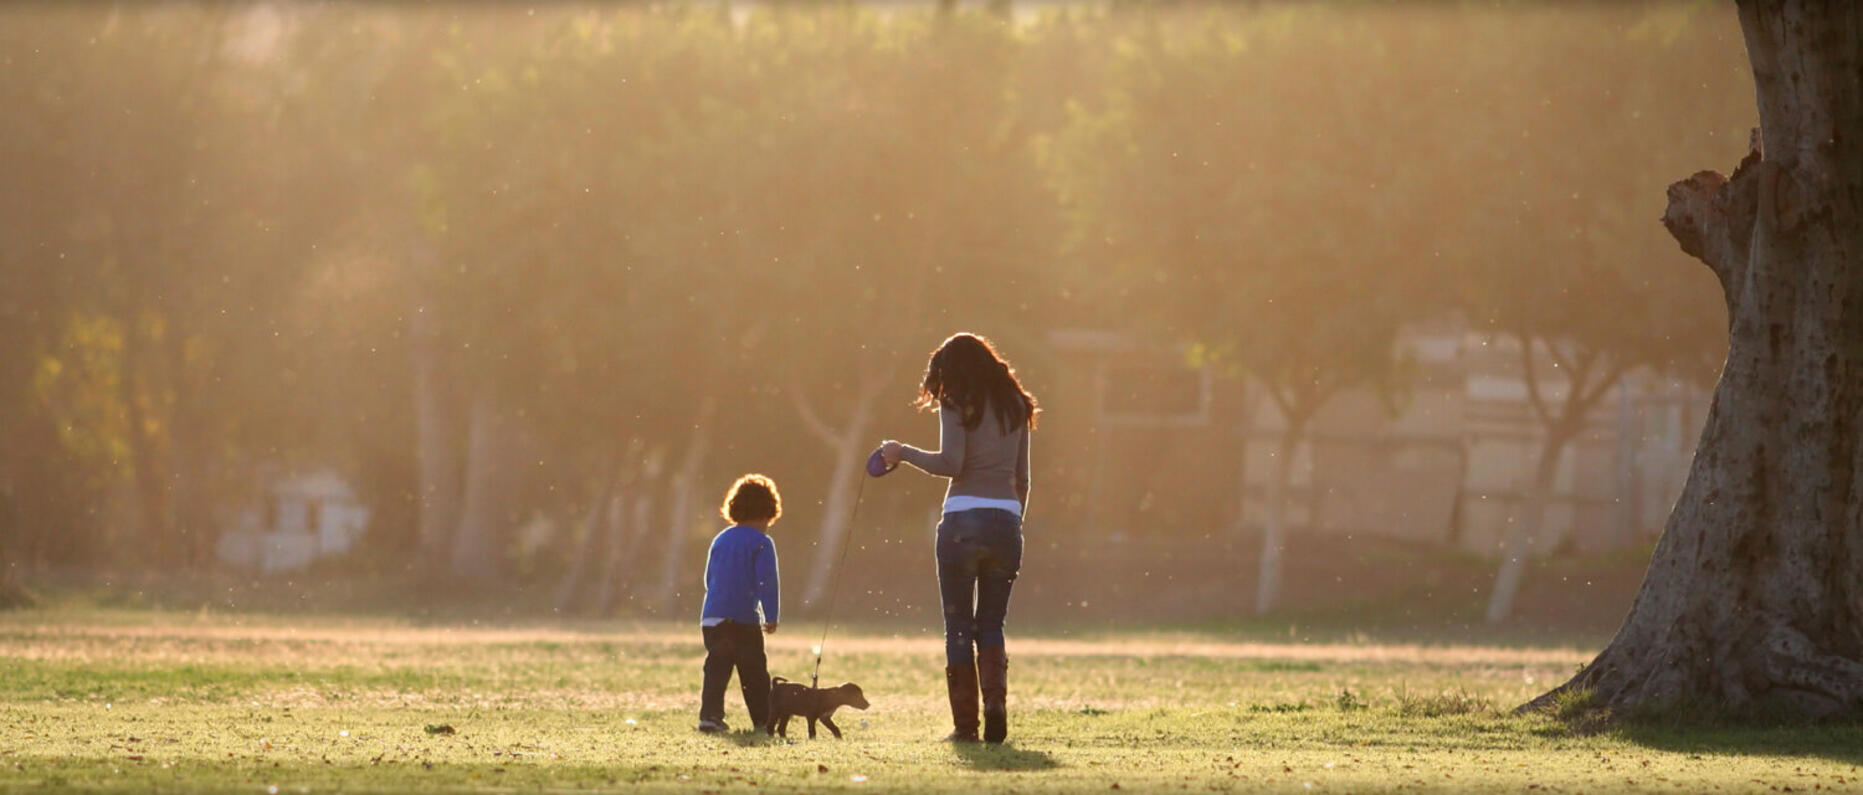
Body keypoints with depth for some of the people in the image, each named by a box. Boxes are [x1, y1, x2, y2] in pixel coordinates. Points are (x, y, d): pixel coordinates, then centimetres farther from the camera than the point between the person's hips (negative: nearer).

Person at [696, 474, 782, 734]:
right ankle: (763, 720, 8)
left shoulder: (720, 540, 16)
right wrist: (771, 617, -7)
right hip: (743, 620, -5)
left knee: (716, 670, 3)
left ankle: (710, 715, -11)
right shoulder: (762, 543, -4)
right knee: (754, 673, 4)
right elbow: (767, 582, -11)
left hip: (711, 618, 5)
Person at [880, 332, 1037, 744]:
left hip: (963, 520, -4)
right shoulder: (1015, 408, 14)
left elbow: (950, 463, -13)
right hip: (1007, 518, 4)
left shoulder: (959, 405, -2)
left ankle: (965, 722, 1)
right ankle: (995, 699, -13)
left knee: (959, 627, 5)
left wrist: (903, 453, -1)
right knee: (992, 624, 12)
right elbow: (1022, 477, 16)